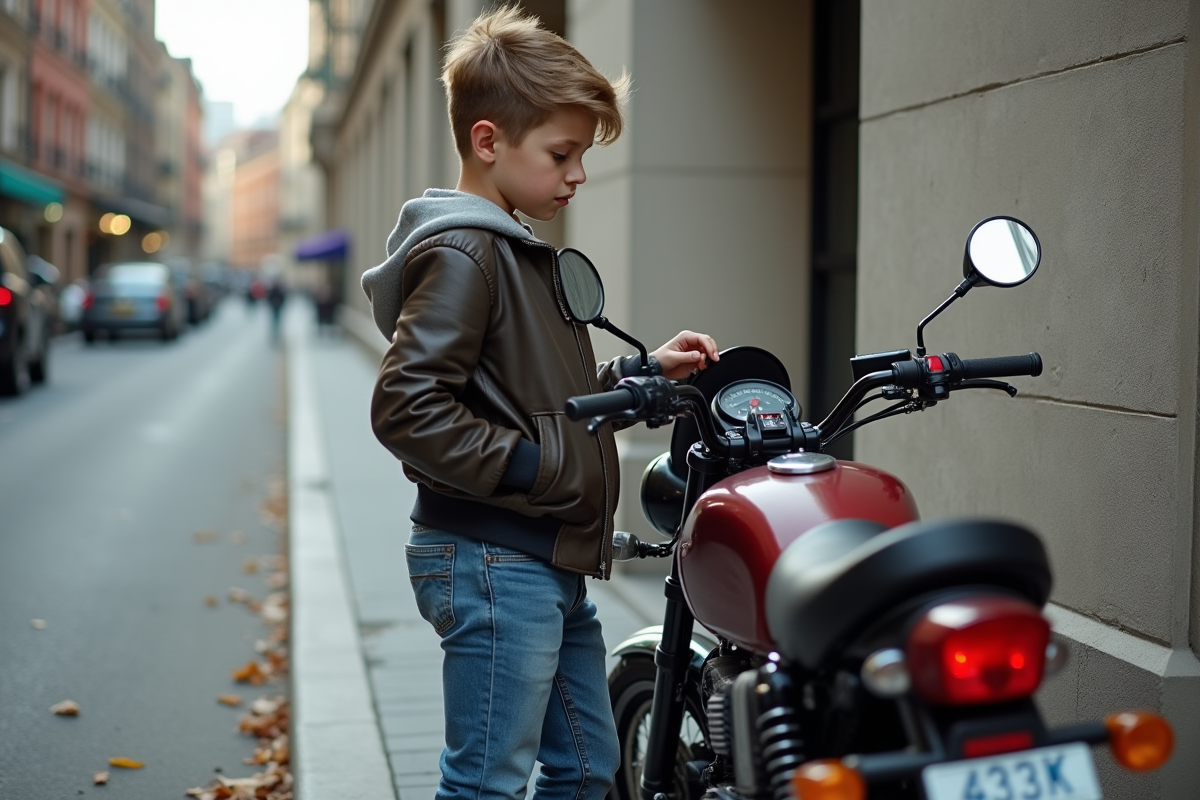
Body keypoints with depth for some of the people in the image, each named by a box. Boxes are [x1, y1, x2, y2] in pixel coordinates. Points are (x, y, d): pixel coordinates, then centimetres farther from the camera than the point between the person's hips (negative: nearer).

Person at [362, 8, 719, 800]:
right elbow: (406, 406, -24)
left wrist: (644, 371, 13)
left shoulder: (521, 251, 18)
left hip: (552, 565, 10)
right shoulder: (461, 252, -14)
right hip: (494, 563, -10)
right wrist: (531, 469, -21)